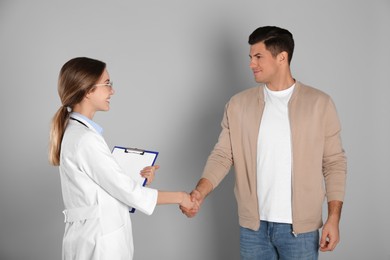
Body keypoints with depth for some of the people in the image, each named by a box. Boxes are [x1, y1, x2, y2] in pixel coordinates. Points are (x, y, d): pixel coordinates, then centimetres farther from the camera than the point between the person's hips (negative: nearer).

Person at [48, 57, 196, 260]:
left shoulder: (76, 131, 8)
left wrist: (137, 177, 2)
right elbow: (127, 192, -18)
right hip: (97, 242, -9)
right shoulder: (84, 139, -21)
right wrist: (179, 197, -8)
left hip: (98, 236, 9)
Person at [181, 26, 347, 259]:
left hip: (300, 226, -2)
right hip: (253, 225, 2)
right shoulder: (239, 104, 3)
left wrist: (334, 218, -7)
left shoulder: (319, 103, -3)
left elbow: (334, 163, 0)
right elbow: (222, 156, 1)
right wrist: (200, 193, -16)